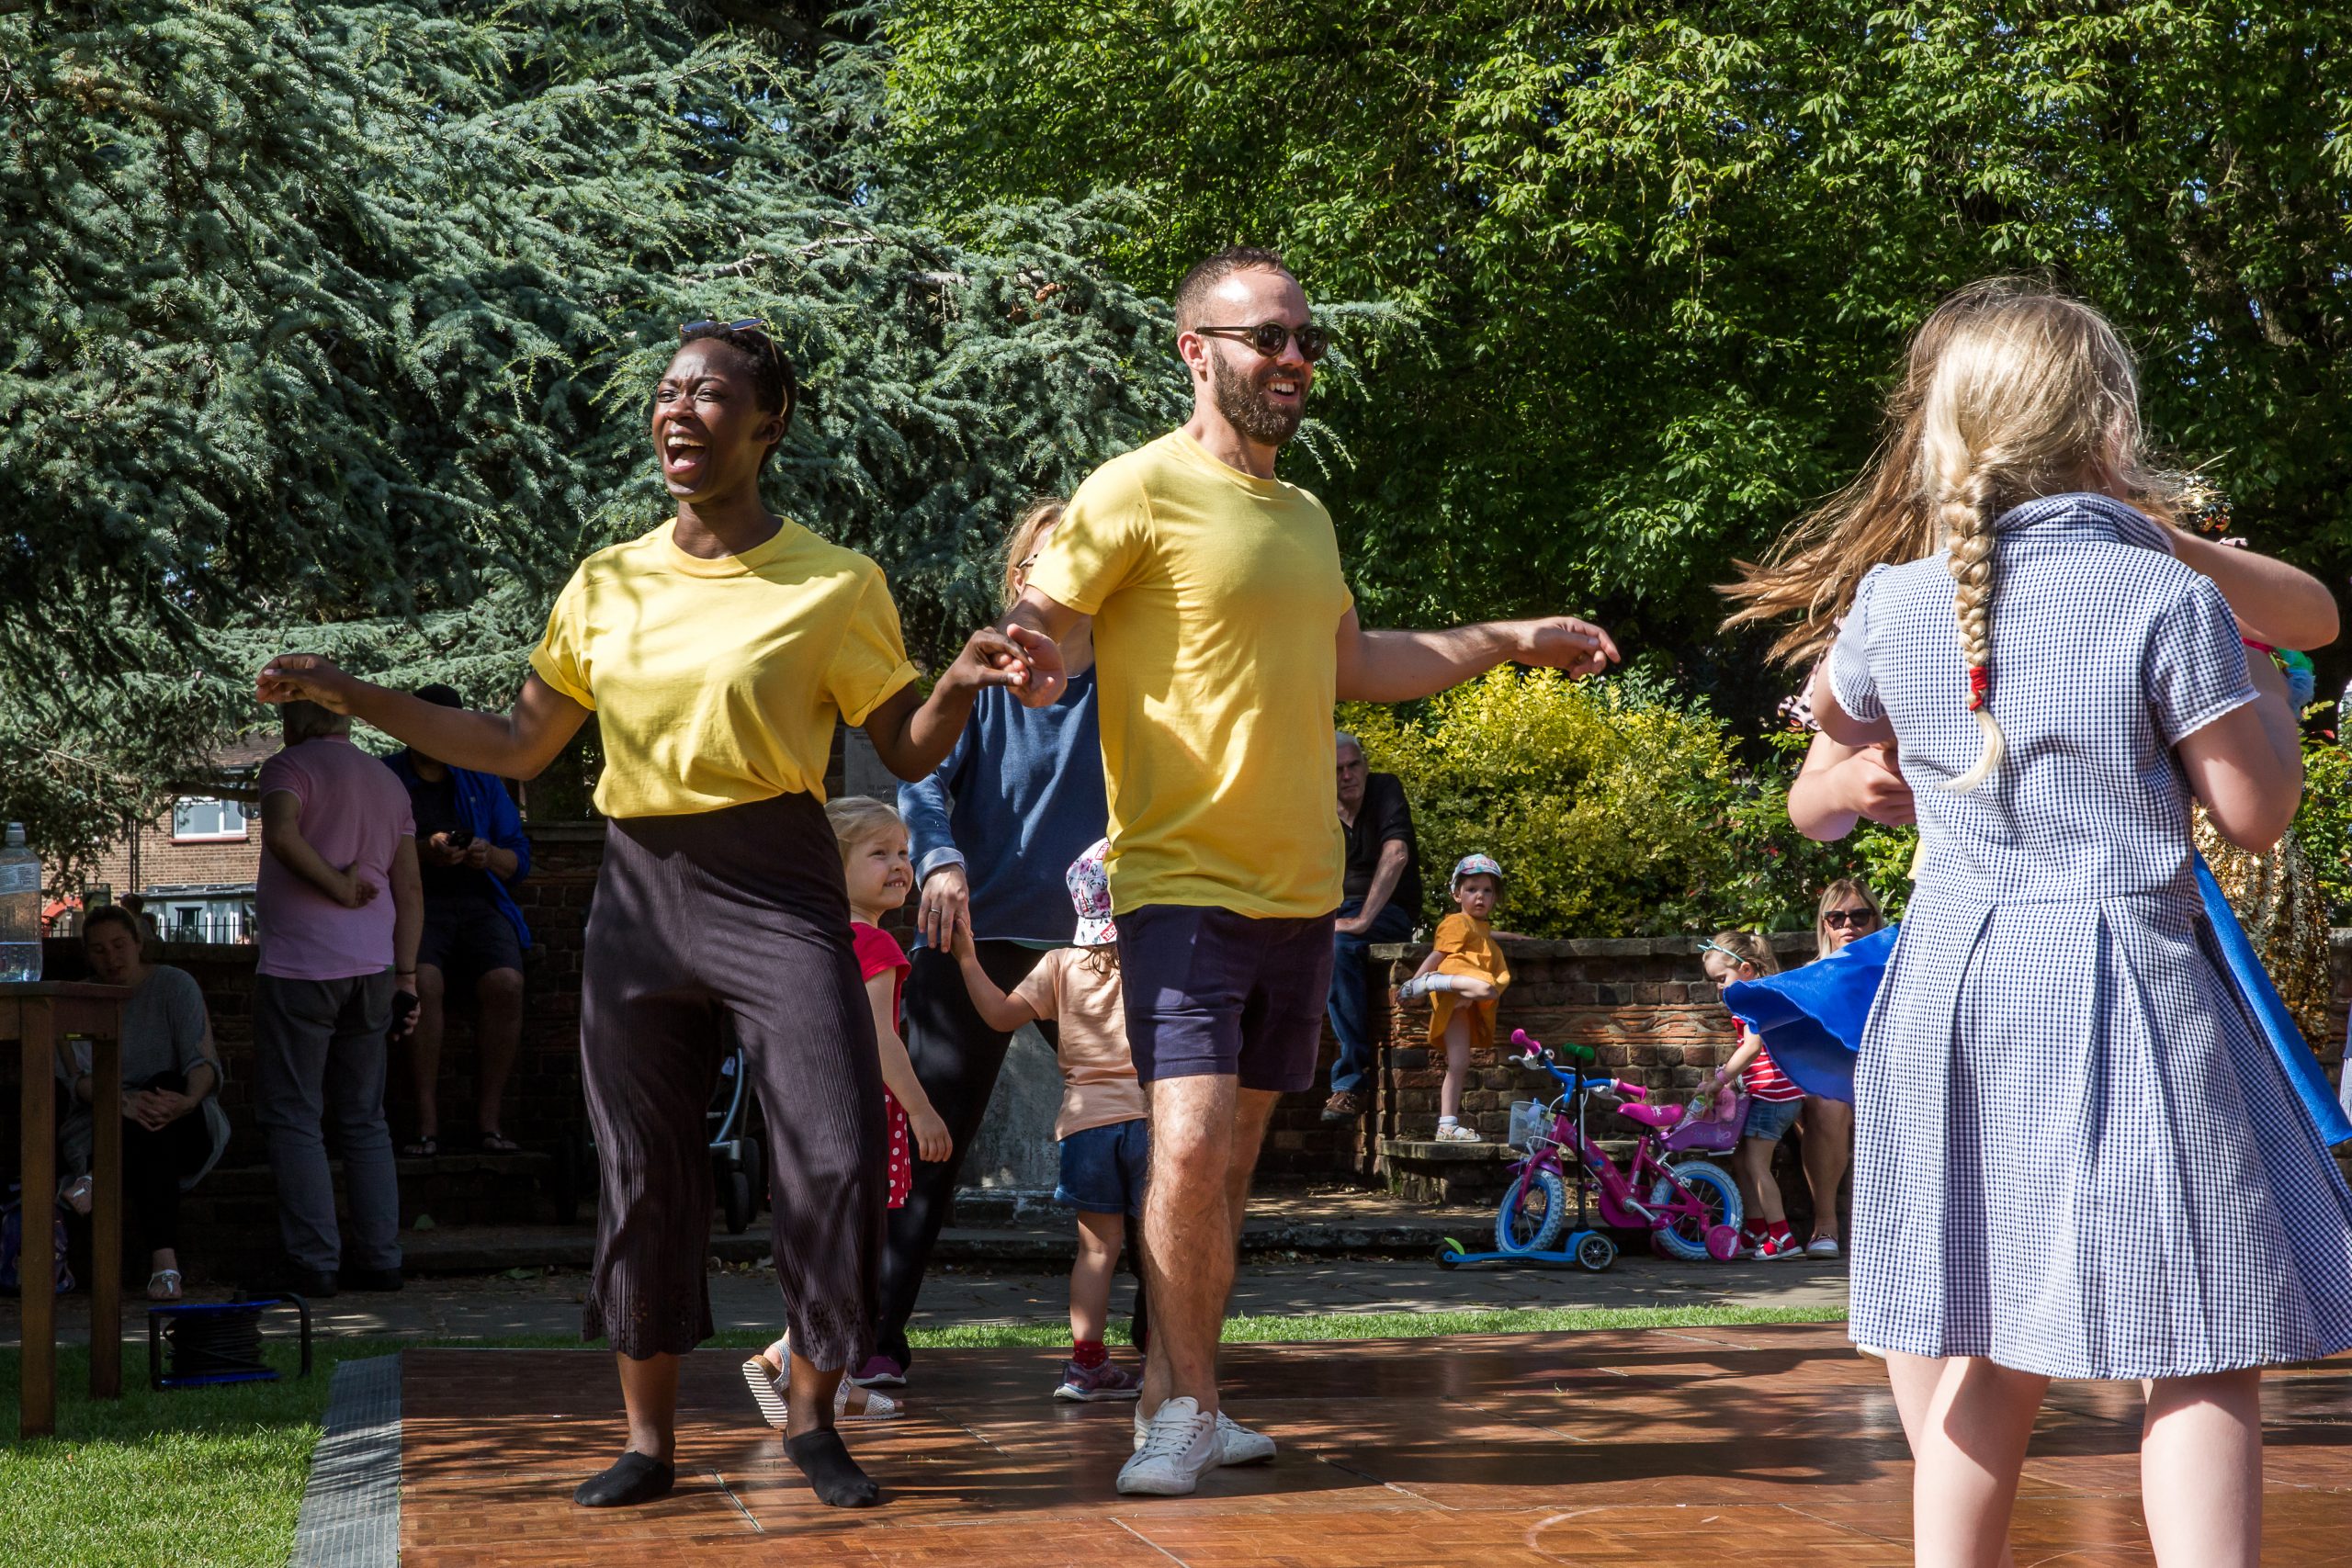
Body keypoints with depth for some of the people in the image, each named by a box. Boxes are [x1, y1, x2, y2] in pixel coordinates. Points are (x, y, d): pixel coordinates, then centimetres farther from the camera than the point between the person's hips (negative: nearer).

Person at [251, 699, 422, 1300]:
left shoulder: (290, 766, -3)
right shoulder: (389, 782, 17)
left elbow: (282, 834, -25)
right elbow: (409, 889, 14)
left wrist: (337, 885, -12)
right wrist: (405, 978, 14)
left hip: (299, 968, -6)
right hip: (372, 969, 7)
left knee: (293, 1120, -2)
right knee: (364, 1122, 11)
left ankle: (313, 1264, -5)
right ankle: (379, 1258, 9)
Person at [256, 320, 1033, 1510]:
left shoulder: (834, 585, 0)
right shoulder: (606, 585, 9)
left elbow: (909, 753, 2)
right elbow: (517, 748, 15)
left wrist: (963, 681, -19)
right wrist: (350, 695, 9)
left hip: (777, 887, -3)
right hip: (639, 889, 3)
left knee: (837, 1156, -12)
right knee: (642, 1171, 5)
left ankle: (812, 1421, 8)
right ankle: (648, 1442, 17)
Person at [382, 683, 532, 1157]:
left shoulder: (481, 781, 20)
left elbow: (519, 859, 17)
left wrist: (489, 856, -5)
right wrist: (422, 852, -17)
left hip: (478, 902, 3)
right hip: (414, 902, -3)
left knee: (505, 983, -28)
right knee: (424, 981, -34)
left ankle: (488, 1118, -21)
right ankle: (426, 1121, -29)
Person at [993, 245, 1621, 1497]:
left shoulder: (1305, 515, 16)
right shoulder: (1141, 490, -8)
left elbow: (1353, 664, 29)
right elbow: (1029, 620, -9)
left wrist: (1511, 641, 31)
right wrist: (1023, 667, -33)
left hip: (1300, 888, 7)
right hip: (1182, 879, -7)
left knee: (1233, 1156, 11)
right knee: (1190, 1144, -18)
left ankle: (1172, 1392, 22)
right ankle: (1189, 1402, 0)